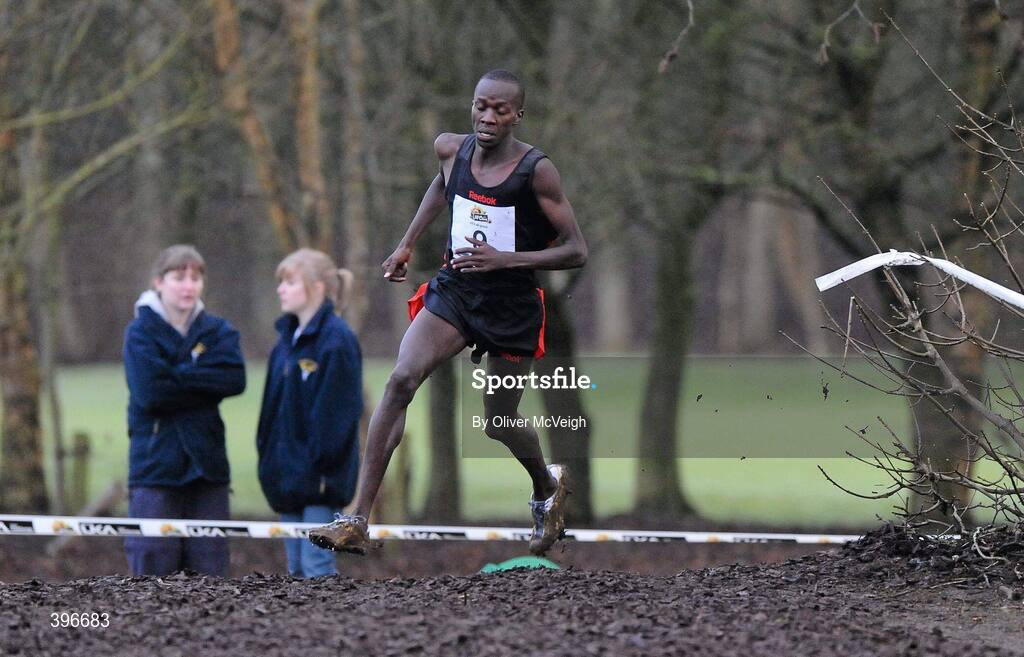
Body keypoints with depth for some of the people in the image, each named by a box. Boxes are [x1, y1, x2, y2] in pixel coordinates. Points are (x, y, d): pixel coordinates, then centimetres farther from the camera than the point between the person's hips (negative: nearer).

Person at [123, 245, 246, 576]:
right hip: (155, 468, -3)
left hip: (207, 465, 3)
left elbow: (235, 379, -10)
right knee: (154, 563, -3)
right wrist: (204, 383, -9)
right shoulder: (141, 333, -1)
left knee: (209, 562, 5)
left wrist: (178, 375, -14)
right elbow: (148, 392, -16)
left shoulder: (217, 332, 9)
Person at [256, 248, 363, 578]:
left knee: (316, 562, -10)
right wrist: (267, 456, 13)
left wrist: (321, 464, -19)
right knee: (297, 565, 11)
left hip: (319, 476, -9)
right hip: (288, 471, 9)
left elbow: (337, 409, -17)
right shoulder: (288, 338, 14)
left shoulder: (336, 339, -13)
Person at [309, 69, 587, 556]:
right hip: (454, 290, 3)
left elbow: (576, 252, -15)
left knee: (500, 423, 9)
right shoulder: (451, 150, -3)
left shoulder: (536, 170, -17)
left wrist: (504, 259, -25)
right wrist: (407, 245, 21)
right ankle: (358, 521, -22)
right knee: (401, 381, -19)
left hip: (512, 305, -3)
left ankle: (548, 486, 47)